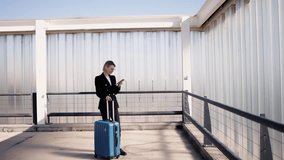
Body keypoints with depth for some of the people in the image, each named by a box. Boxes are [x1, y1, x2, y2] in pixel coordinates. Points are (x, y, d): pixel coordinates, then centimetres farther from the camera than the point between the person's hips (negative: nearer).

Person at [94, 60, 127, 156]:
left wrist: (118, 86, -5)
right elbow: (98, 92, -11)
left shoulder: (113, 78, 12)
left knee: (117, 125, 5)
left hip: (114, 103, 6)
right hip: (104, 104, -6)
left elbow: (115, 91, 12)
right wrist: (105, 97, -27)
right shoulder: (98, 79, -5)